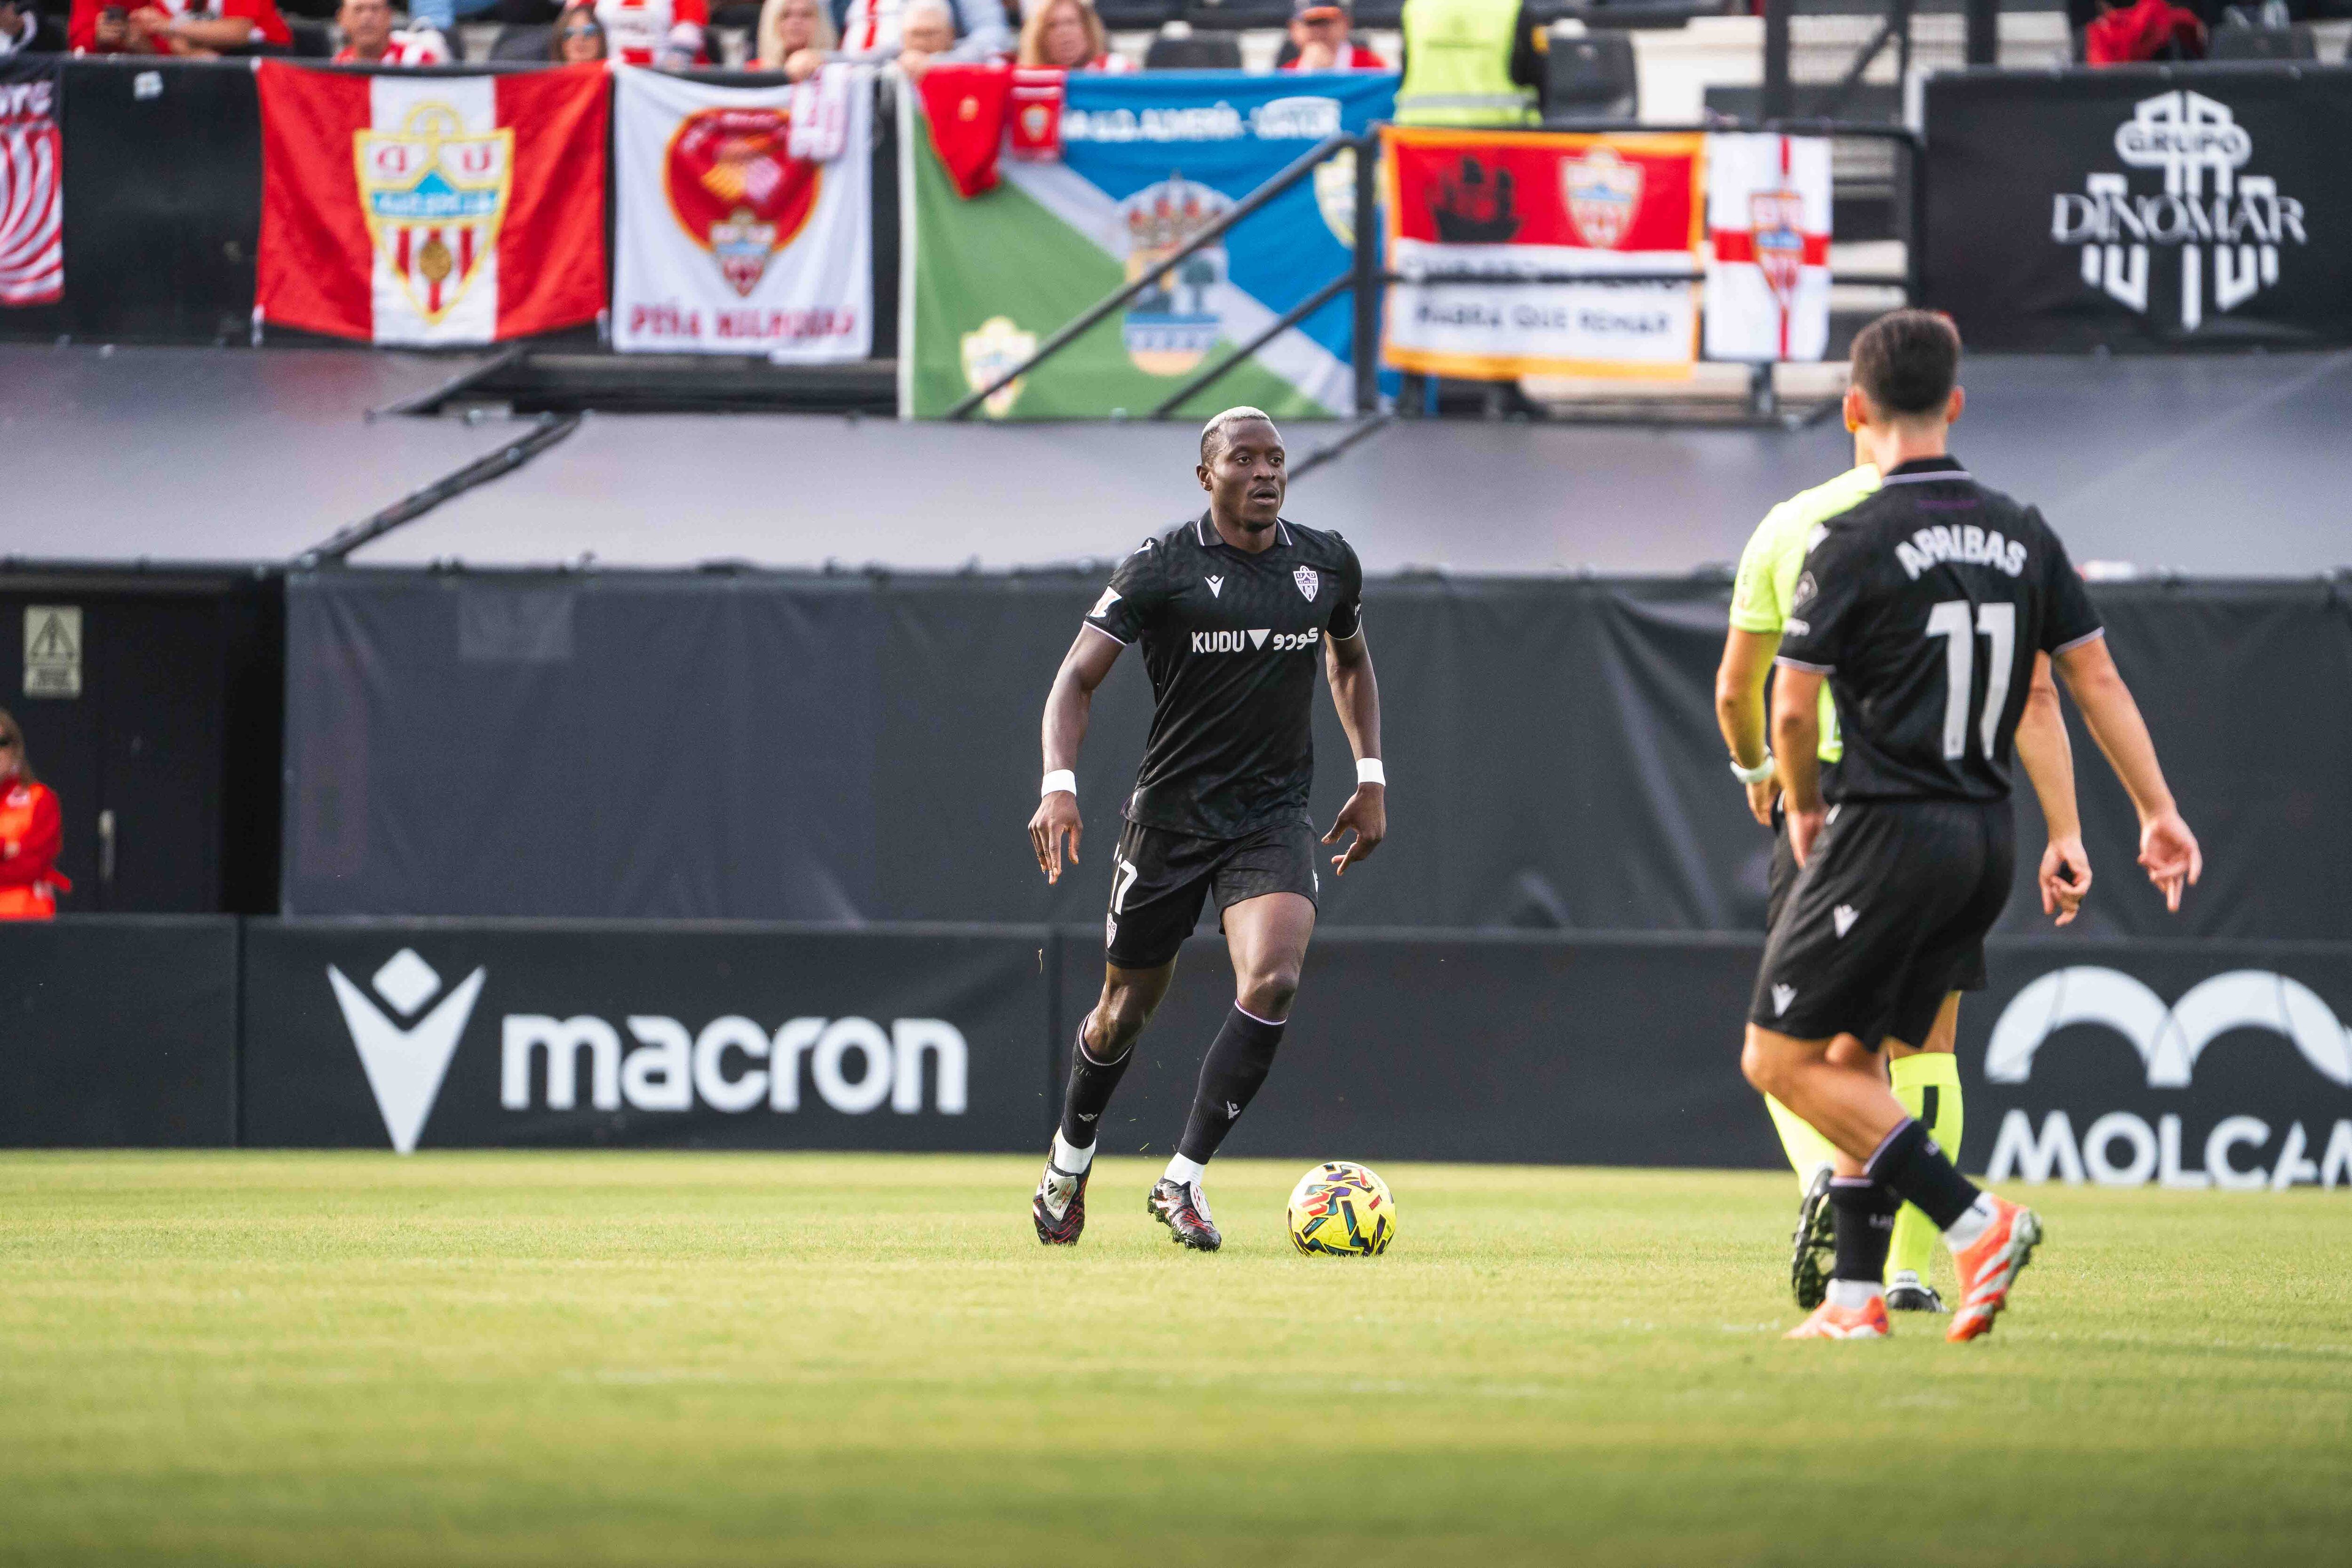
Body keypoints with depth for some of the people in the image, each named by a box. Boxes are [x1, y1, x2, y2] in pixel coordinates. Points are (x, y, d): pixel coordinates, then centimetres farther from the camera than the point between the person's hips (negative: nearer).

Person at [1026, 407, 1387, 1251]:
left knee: (1273, 979, -22)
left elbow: (1350, 660, 24)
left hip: (1275, 817, 2)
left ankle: (1181, 1182, -14)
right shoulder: (1163, 566, -10)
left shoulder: (1328, 564, 3)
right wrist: (1059, 785, -29)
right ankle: (1069, 1162, 38)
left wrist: (1371, 777, 16)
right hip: (1170, 816, -2)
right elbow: (1077, 678, -13)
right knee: (1129, 1007, 9)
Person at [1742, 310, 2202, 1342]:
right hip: (1986, 840, 7)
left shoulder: (1853, 544, -10)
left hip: (1887, 833, -7)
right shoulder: (2022, 538, 8)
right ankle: (1857, 1294, 9)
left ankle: (1975, 1221, -12)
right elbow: (2096, 678, 8)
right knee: (1852, 1059, 16)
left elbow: (1792, 710, -7)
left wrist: (1803, 810, 11)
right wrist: (2159, 814, 12)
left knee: (1781, 1060, -2)